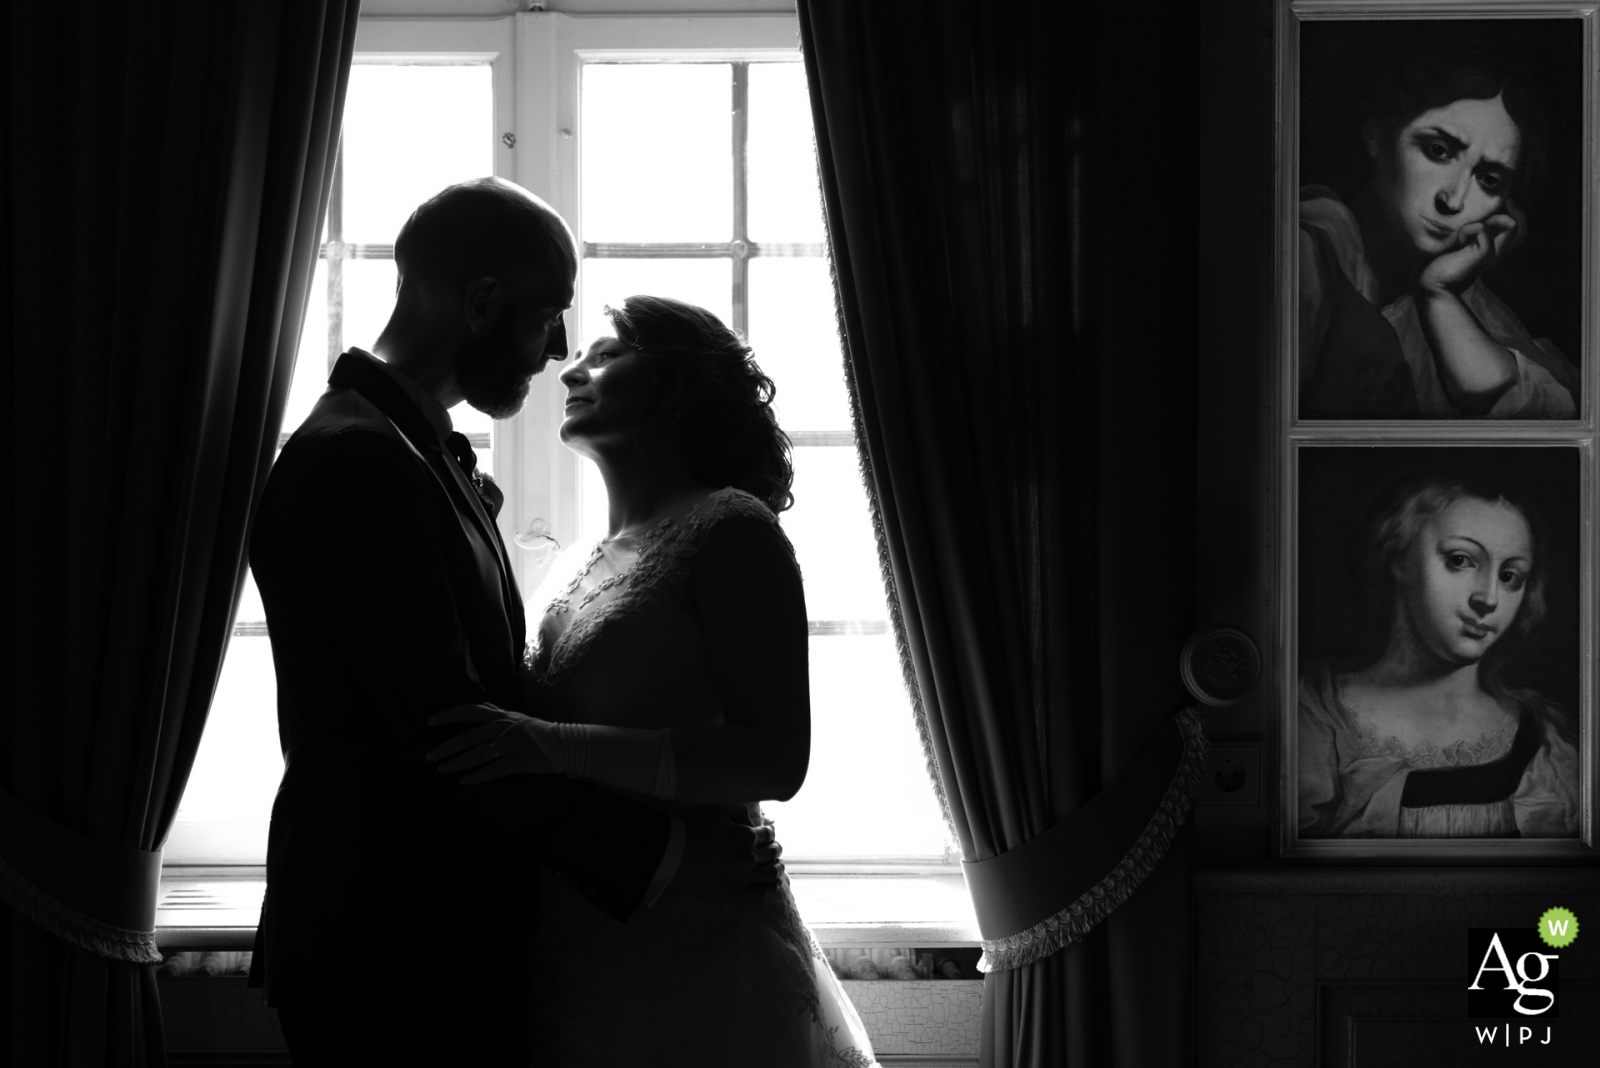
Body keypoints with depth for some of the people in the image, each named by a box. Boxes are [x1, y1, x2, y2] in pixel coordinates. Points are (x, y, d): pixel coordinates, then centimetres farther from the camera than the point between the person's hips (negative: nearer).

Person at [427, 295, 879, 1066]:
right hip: (586, 952, 7)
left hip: (694, 952, -7)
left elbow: (777, 759, -18)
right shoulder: (598, 561, 16)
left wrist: (556, 745, -26)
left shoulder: (728, 528, -7)